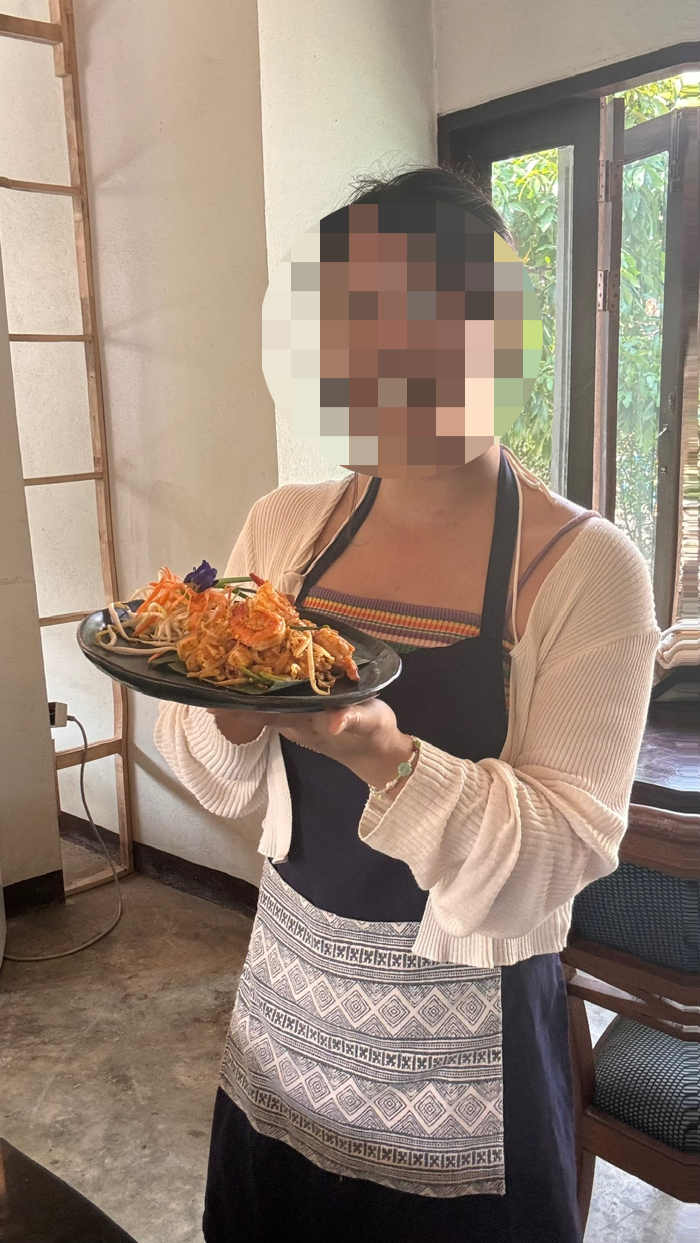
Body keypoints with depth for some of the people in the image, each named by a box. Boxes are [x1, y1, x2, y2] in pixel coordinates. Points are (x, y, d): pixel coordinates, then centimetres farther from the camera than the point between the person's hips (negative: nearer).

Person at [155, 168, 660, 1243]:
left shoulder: (586, 567, -16)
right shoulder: (284, 527, -3)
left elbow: (569, 847, -18)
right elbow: (229, 785, 1)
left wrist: (386, 759, -34)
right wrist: (231, 716, -21)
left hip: (469, 1030, -4)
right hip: (289, 989, 4)